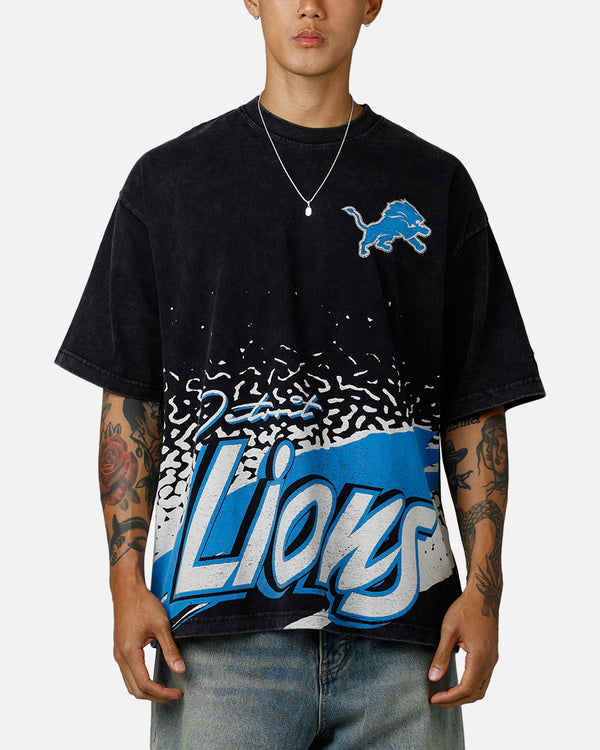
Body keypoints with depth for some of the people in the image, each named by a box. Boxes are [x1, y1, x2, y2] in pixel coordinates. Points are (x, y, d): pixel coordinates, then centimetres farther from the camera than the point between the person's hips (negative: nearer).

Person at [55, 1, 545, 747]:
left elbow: (477, 409, 8)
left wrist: (483, 587, 0)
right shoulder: (168, 179, 8)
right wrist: (128, 581, -1)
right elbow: (129, 403, 7)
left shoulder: (435, 184, 9)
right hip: (221, 633, 0)